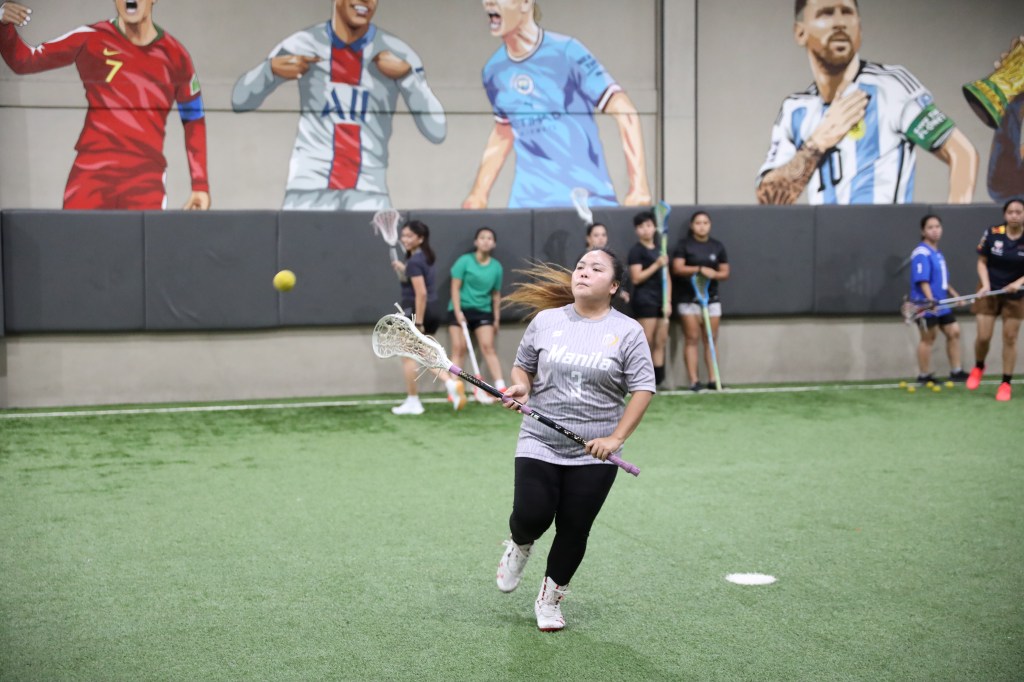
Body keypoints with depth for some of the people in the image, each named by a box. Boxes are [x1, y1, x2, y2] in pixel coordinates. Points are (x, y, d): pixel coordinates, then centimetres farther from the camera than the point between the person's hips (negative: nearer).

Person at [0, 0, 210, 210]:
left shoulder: (175, 55, 6)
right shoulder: (90, 39, 2)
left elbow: (194, 120, 15)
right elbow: (23, 61, 4)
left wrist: (200, 184, 10)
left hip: (146, 180, 1)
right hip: (91, 173, 0)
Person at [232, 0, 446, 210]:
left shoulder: (398, 55, -1)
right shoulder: (302, 45, 2)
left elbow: (437, 132, -6)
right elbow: (240, 102, 8)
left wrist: (406, 75, -17)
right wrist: (271, 68, -10)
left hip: (369, 194, -1)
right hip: (309, 189, 1)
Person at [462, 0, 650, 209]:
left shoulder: (566, 52, -10)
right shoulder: (493, 70, 7)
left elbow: (625, 113, -11)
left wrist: (639, 187, -18)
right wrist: (478, 194, 17)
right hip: (527, 201, 4)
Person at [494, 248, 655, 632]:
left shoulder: (627, 331, -4)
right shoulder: (546, 320, 2)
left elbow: (642, 389, -4)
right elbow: (523, 364, 15)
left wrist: (616, 438, -12)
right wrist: (520, 386, -8)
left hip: (594, 456, 0)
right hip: (540, 444, 0)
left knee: (573, 532, 5)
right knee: (532, 517, -13)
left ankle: (549, 600, 28)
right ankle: (519, 545, 26)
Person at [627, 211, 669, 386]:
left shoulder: (660, 250, 17)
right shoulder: (636, 250, -2)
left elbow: (666, 279, 16)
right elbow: (636, 278, -10)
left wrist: (668, 302, 6)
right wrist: (656, 265, -14)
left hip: (661, 301, 7)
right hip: (645, 300, -7)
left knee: (661, 341, 4)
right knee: (646, 342, -8)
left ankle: (658, 379, 6)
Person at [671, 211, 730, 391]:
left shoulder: (718, 246, 10)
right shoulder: (684, 244, 0)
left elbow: (725, 272, 9)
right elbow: (677, 268, -11)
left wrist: (714, 274, -13)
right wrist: (700, 270, -21)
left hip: (711, 297, 3)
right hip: (688, 298, -3)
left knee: (711, 340, 2)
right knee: (692, 339, -4)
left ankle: (713, 379, 3)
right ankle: (694, 381, -5)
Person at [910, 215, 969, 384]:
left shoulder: (938, 253, 14)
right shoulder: (922, 253, -16)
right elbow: (922, 280, -24)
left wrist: (954, 294, 25)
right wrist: (930, 300, -32)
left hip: (941, 304, 9)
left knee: (954, 332, 11)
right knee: (928, 338, -2)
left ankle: (956, 372, 20)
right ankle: (924, 376, 9)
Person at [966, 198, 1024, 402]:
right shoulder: (992, 234, -11)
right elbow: (982, 262, -1)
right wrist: (986, 284, -14)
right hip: (990, 293, 0)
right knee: (983, 337, -3)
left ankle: (1006, 383, 13)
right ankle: (978, 367, 28)